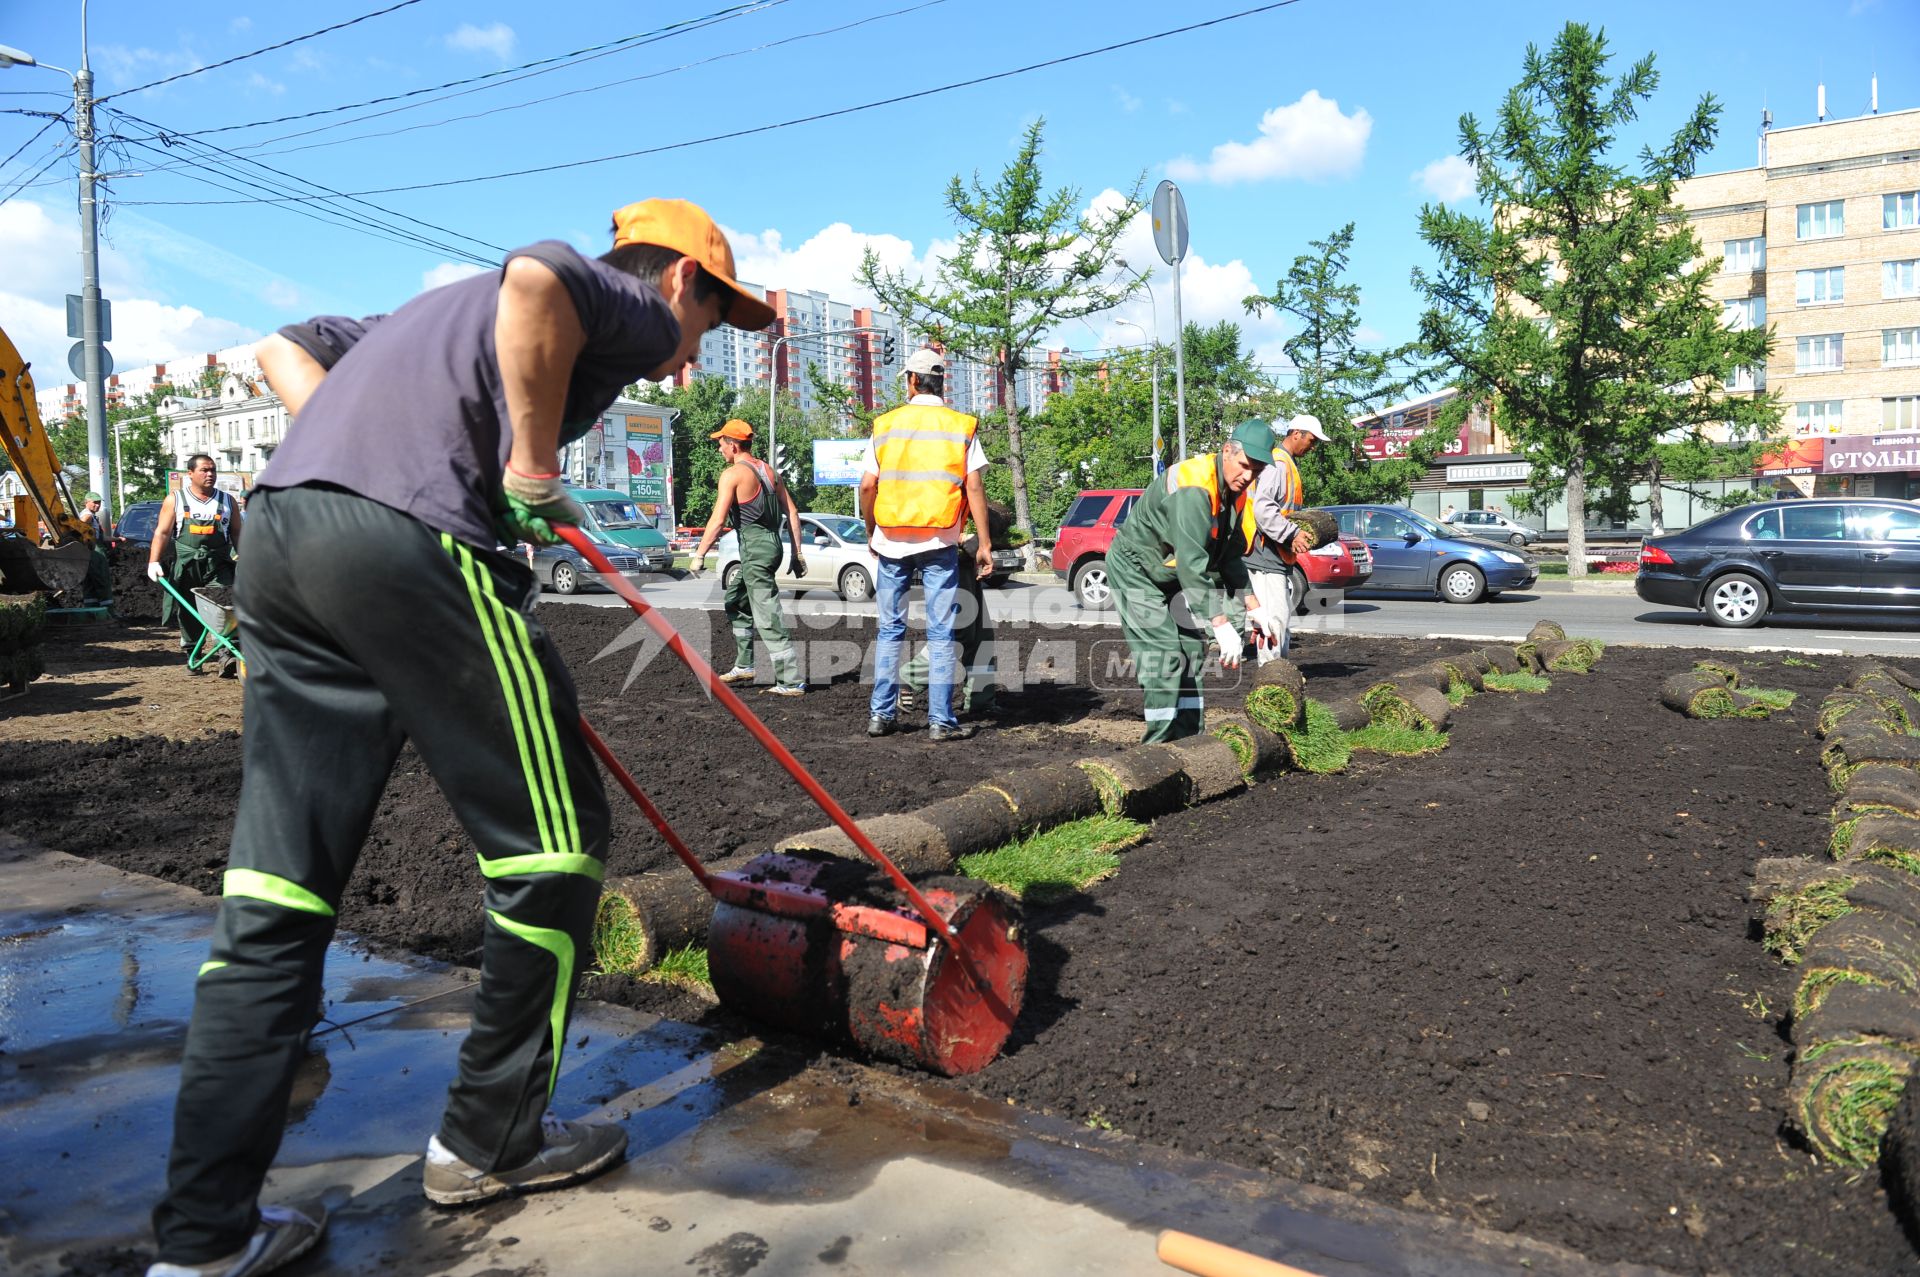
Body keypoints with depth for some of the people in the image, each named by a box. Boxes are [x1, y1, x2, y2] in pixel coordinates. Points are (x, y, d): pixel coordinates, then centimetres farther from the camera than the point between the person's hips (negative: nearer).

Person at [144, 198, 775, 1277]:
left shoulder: (452, 307, 35)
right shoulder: (637, 309, 9)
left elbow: (286, 350, 30)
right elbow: (536, 279, -15)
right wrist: (533, 469, -8)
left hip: (281, 531, 9)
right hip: (415, 542, -9)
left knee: (278, 887, 8)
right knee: (555, 837, 5)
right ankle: (493, 1140, 19)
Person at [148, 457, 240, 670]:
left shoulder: (227, 500, 11)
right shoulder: (175, 500, 8)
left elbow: (237, 533, 14)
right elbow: (162, 533, 4)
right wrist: (154, 562, -6)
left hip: (218, 565, 0)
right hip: (185, 566, 0)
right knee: (189, 614, 7)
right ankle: (193, 657, 18)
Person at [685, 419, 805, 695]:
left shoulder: (732, 474, -9)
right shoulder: (768, 470, 14)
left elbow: (718, 520, -16)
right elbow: (792, 512, 12)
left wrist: (699, 555, -10)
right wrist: (797, 553, 15)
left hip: (754, 549, -9)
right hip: (772, 545, 9)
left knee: (768, 618, -7)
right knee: (736, 602, 24)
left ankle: (791, 682, -8)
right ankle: (743, 666, 28)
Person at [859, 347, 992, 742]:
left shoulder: (886, 424, 5)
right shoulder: (960, 426, 1)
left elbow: (867, 485, 0)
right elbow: (974, 488, -4)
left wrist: (871, 532, 14)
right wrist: (984, 543, -1)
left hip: (891, 540, 2)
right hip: (939, 542, -2)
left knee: (890, 629, 12)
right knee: (940, 632, 2)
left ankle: (881, 714, 14)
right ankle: (941, 721, 2)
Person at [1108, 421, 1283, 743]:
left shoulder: (1236, 491, 0)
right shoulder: (1194, 485, -30)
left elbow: (1230, 556, 9)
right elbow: (1192, 562, -37)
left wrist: (1254, 608, 0)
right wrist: (1222, 626, -38)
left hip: (1169, 576, 10)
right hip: (1134, 570, -9)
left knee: (1192, 650, 8)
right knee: (1164, 656, -16)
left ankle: (1190, 738, 15)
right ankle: (1160, 744, -10)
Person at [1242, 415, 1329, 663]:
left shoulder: (1290, 465, 20)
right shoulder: (1277, 463, -13)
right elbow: (1262, 508, -26)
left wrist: (1301, 533, 7)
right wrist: (1293, 534, -27)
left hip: (1281, 557, 11)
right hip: (1266, 556, -11)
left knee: (1284, 619, 16)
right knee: (1275, 617, -11)